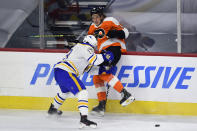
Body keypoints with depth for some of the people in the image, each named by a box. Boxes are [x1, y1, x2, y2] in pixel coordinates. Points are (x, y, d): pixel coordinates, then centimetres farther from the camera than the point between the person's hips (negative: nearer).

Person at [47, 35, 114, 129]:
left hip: (58, 71, 10)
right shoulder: (86, 47, -2)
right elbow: (94, 60, -18)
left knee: (65, 91, 37)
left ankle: (53, 109, 59)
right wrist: (104, 57, -4)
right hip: (65, 73, -10)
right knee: (82, 92, -17)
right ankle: (84, 119, -32)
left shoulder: (78, 47, 27)